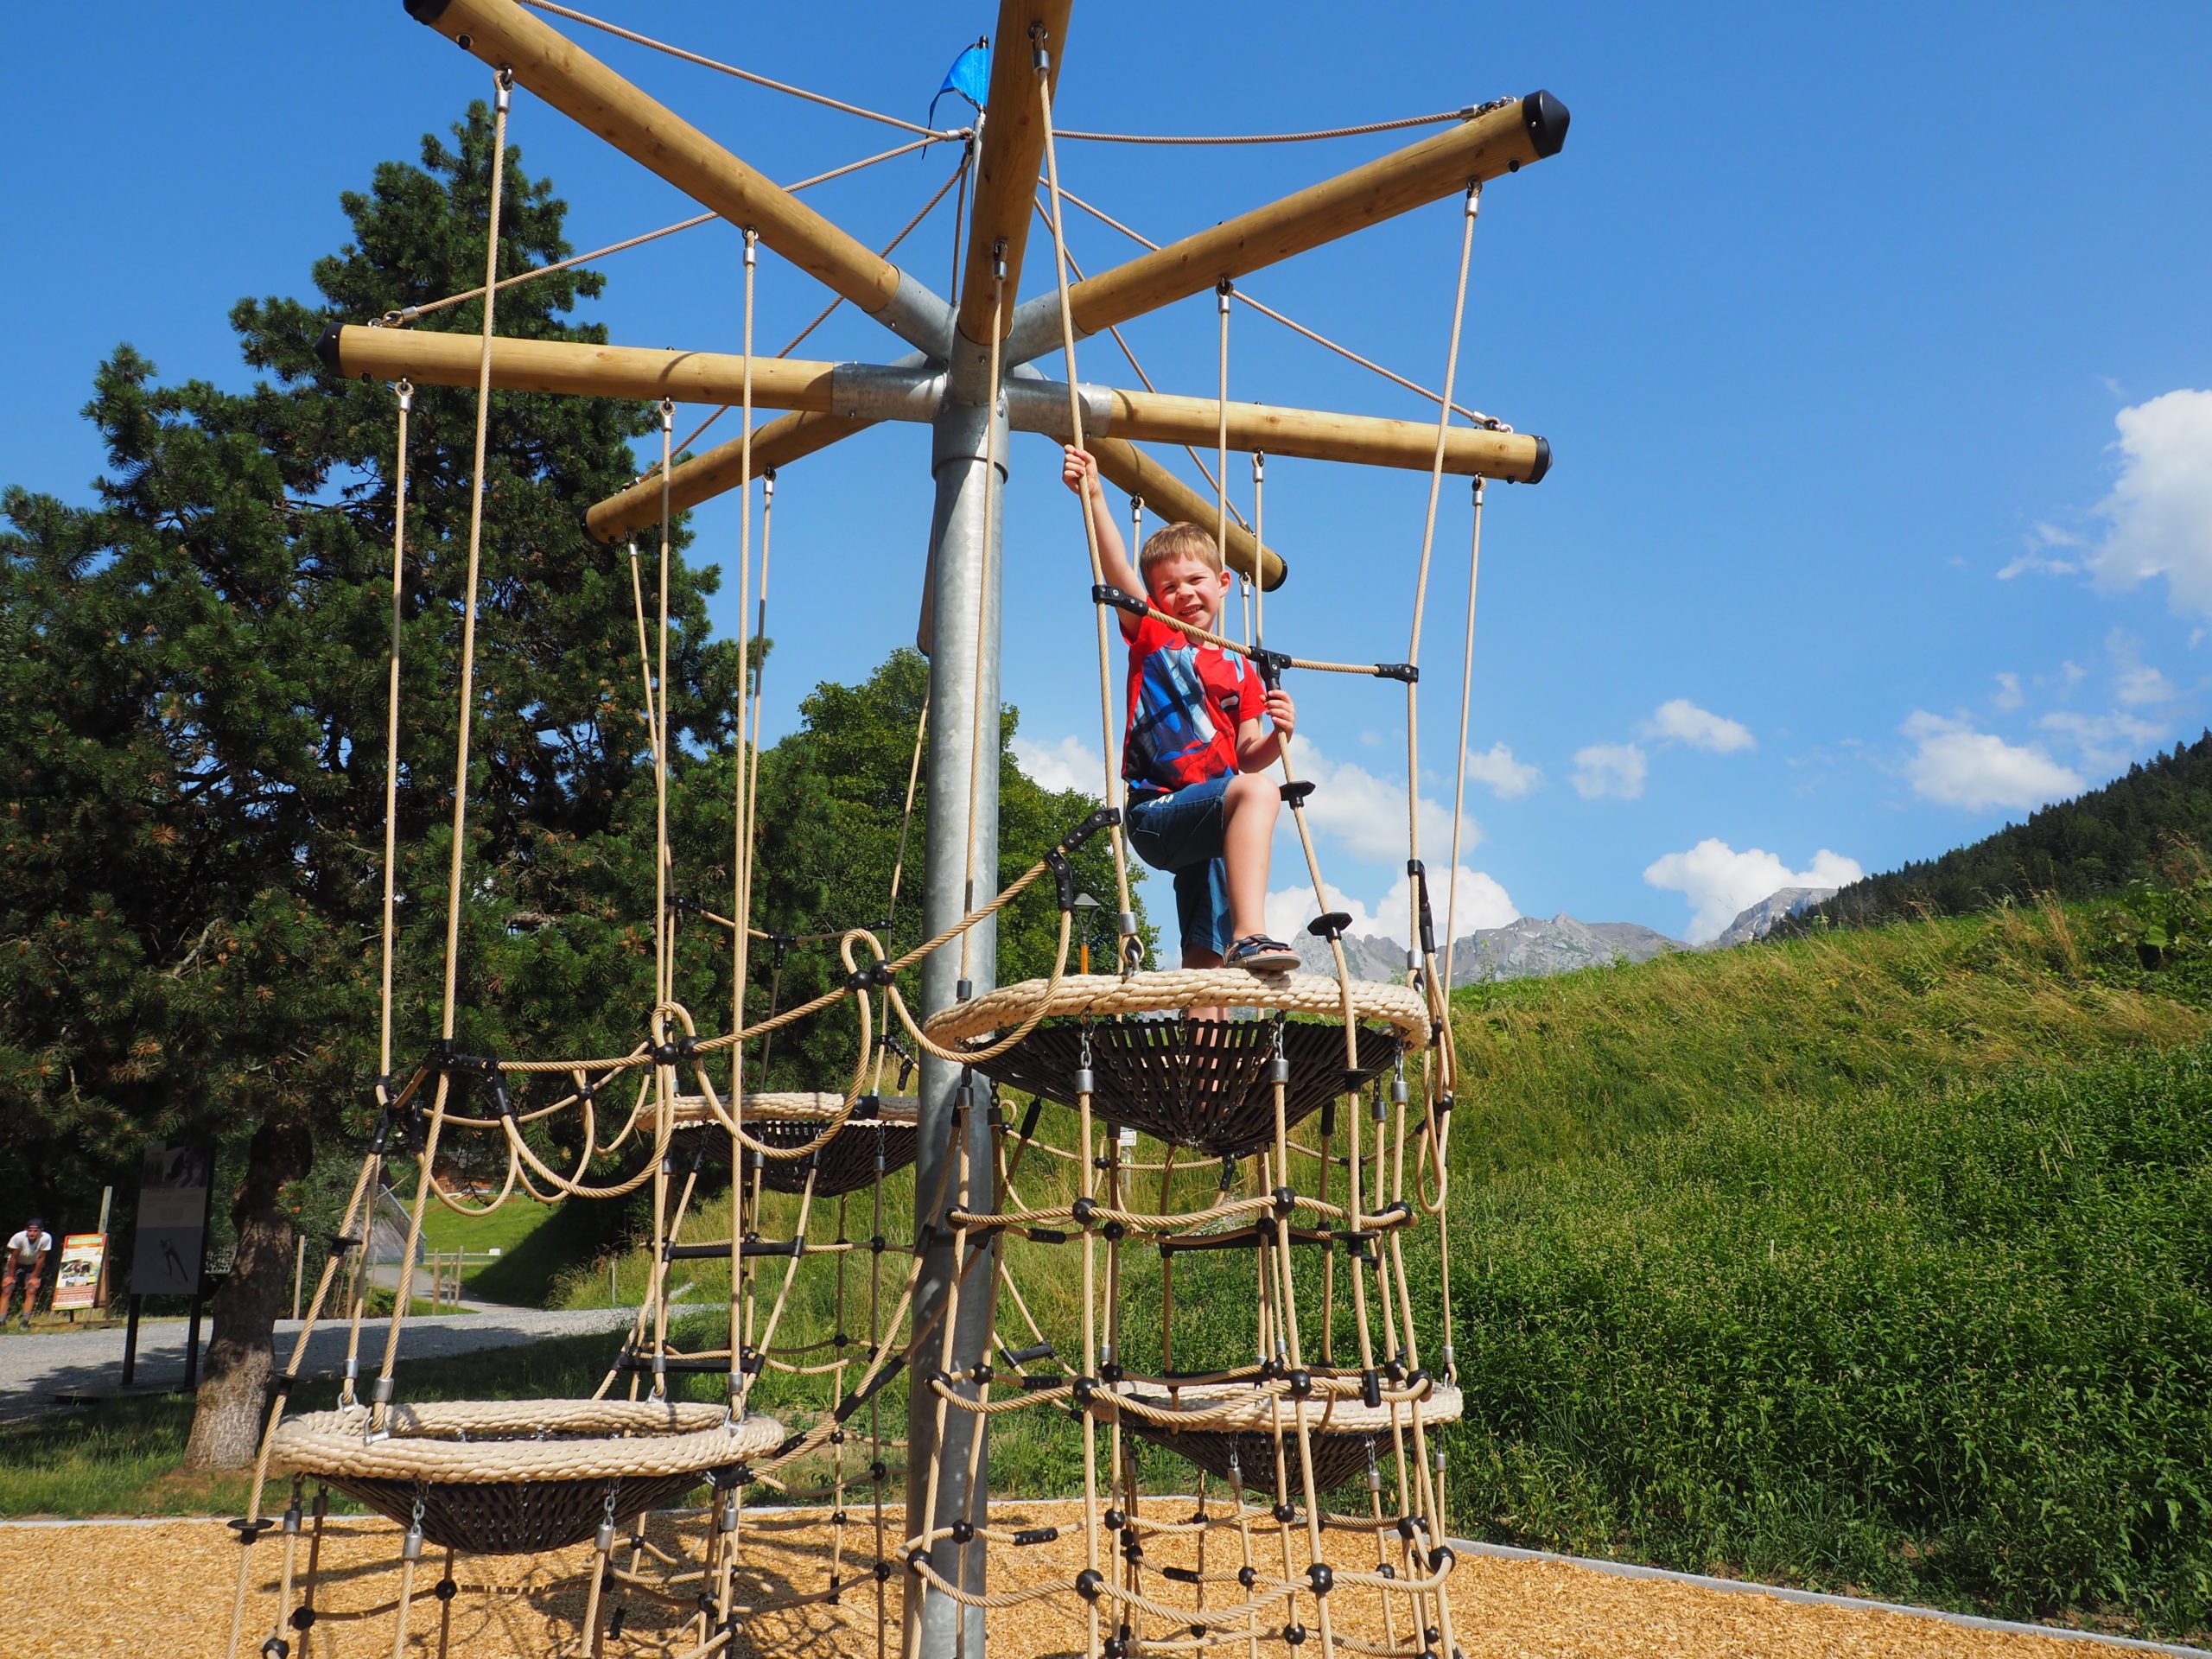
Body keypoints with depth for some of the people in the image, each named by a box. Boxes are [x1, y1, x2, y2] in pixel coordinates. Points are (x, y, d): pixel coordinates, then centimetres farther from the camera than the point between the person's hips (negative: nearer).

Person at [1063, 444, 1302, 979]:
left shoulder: (1241, 673, 16)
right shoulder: (1151, 635, 6)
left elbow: (1247, 757, 8)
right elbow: (1117, 570, -10)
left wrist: (1277, 736, -14)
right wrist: (1094, 496, -22)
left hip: (1210, 824, 6)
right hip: (1157, 812, -6)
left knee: (1206, 958, 5)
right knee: (1257, 791, -34)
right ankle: (1249, 933, -45)